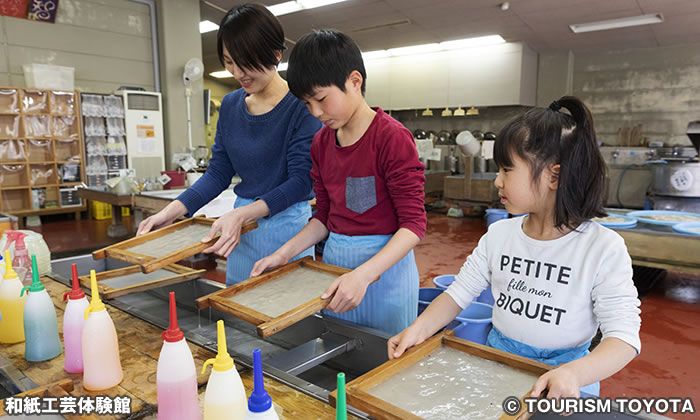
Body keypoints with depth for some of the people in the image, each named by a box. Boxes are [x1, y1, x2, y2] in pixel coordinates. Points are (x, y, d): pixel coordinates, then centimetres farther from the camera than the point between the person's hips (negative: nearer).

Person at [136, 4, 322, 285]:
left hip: (287, 223, -6)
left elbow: (301, 179, -18)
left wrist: (241, 214, -28)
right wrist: (172, 211, -4)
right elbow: (218, 172, 8)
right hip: (241, 224, 6)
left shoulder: (301, 104, -12)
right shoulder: (231, 105, 7)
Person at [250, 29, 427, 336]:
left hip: (384, 262, -6)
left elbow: (413, 223, -17)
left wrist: (363, 275, -28)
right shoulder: (322, 142, 6)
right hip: (333, 259, 6)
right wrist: (284, 253, 0)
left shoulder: (392, 137, -15)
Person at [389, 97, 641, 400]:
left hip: (564, 370, -2)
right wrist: (420, 329, -11)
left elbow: (625, 337, -14)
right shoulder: (499, 234, 1)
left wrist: (573, 374, -32)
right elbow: (460, 292, 4)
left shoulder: (603, 248, -12)